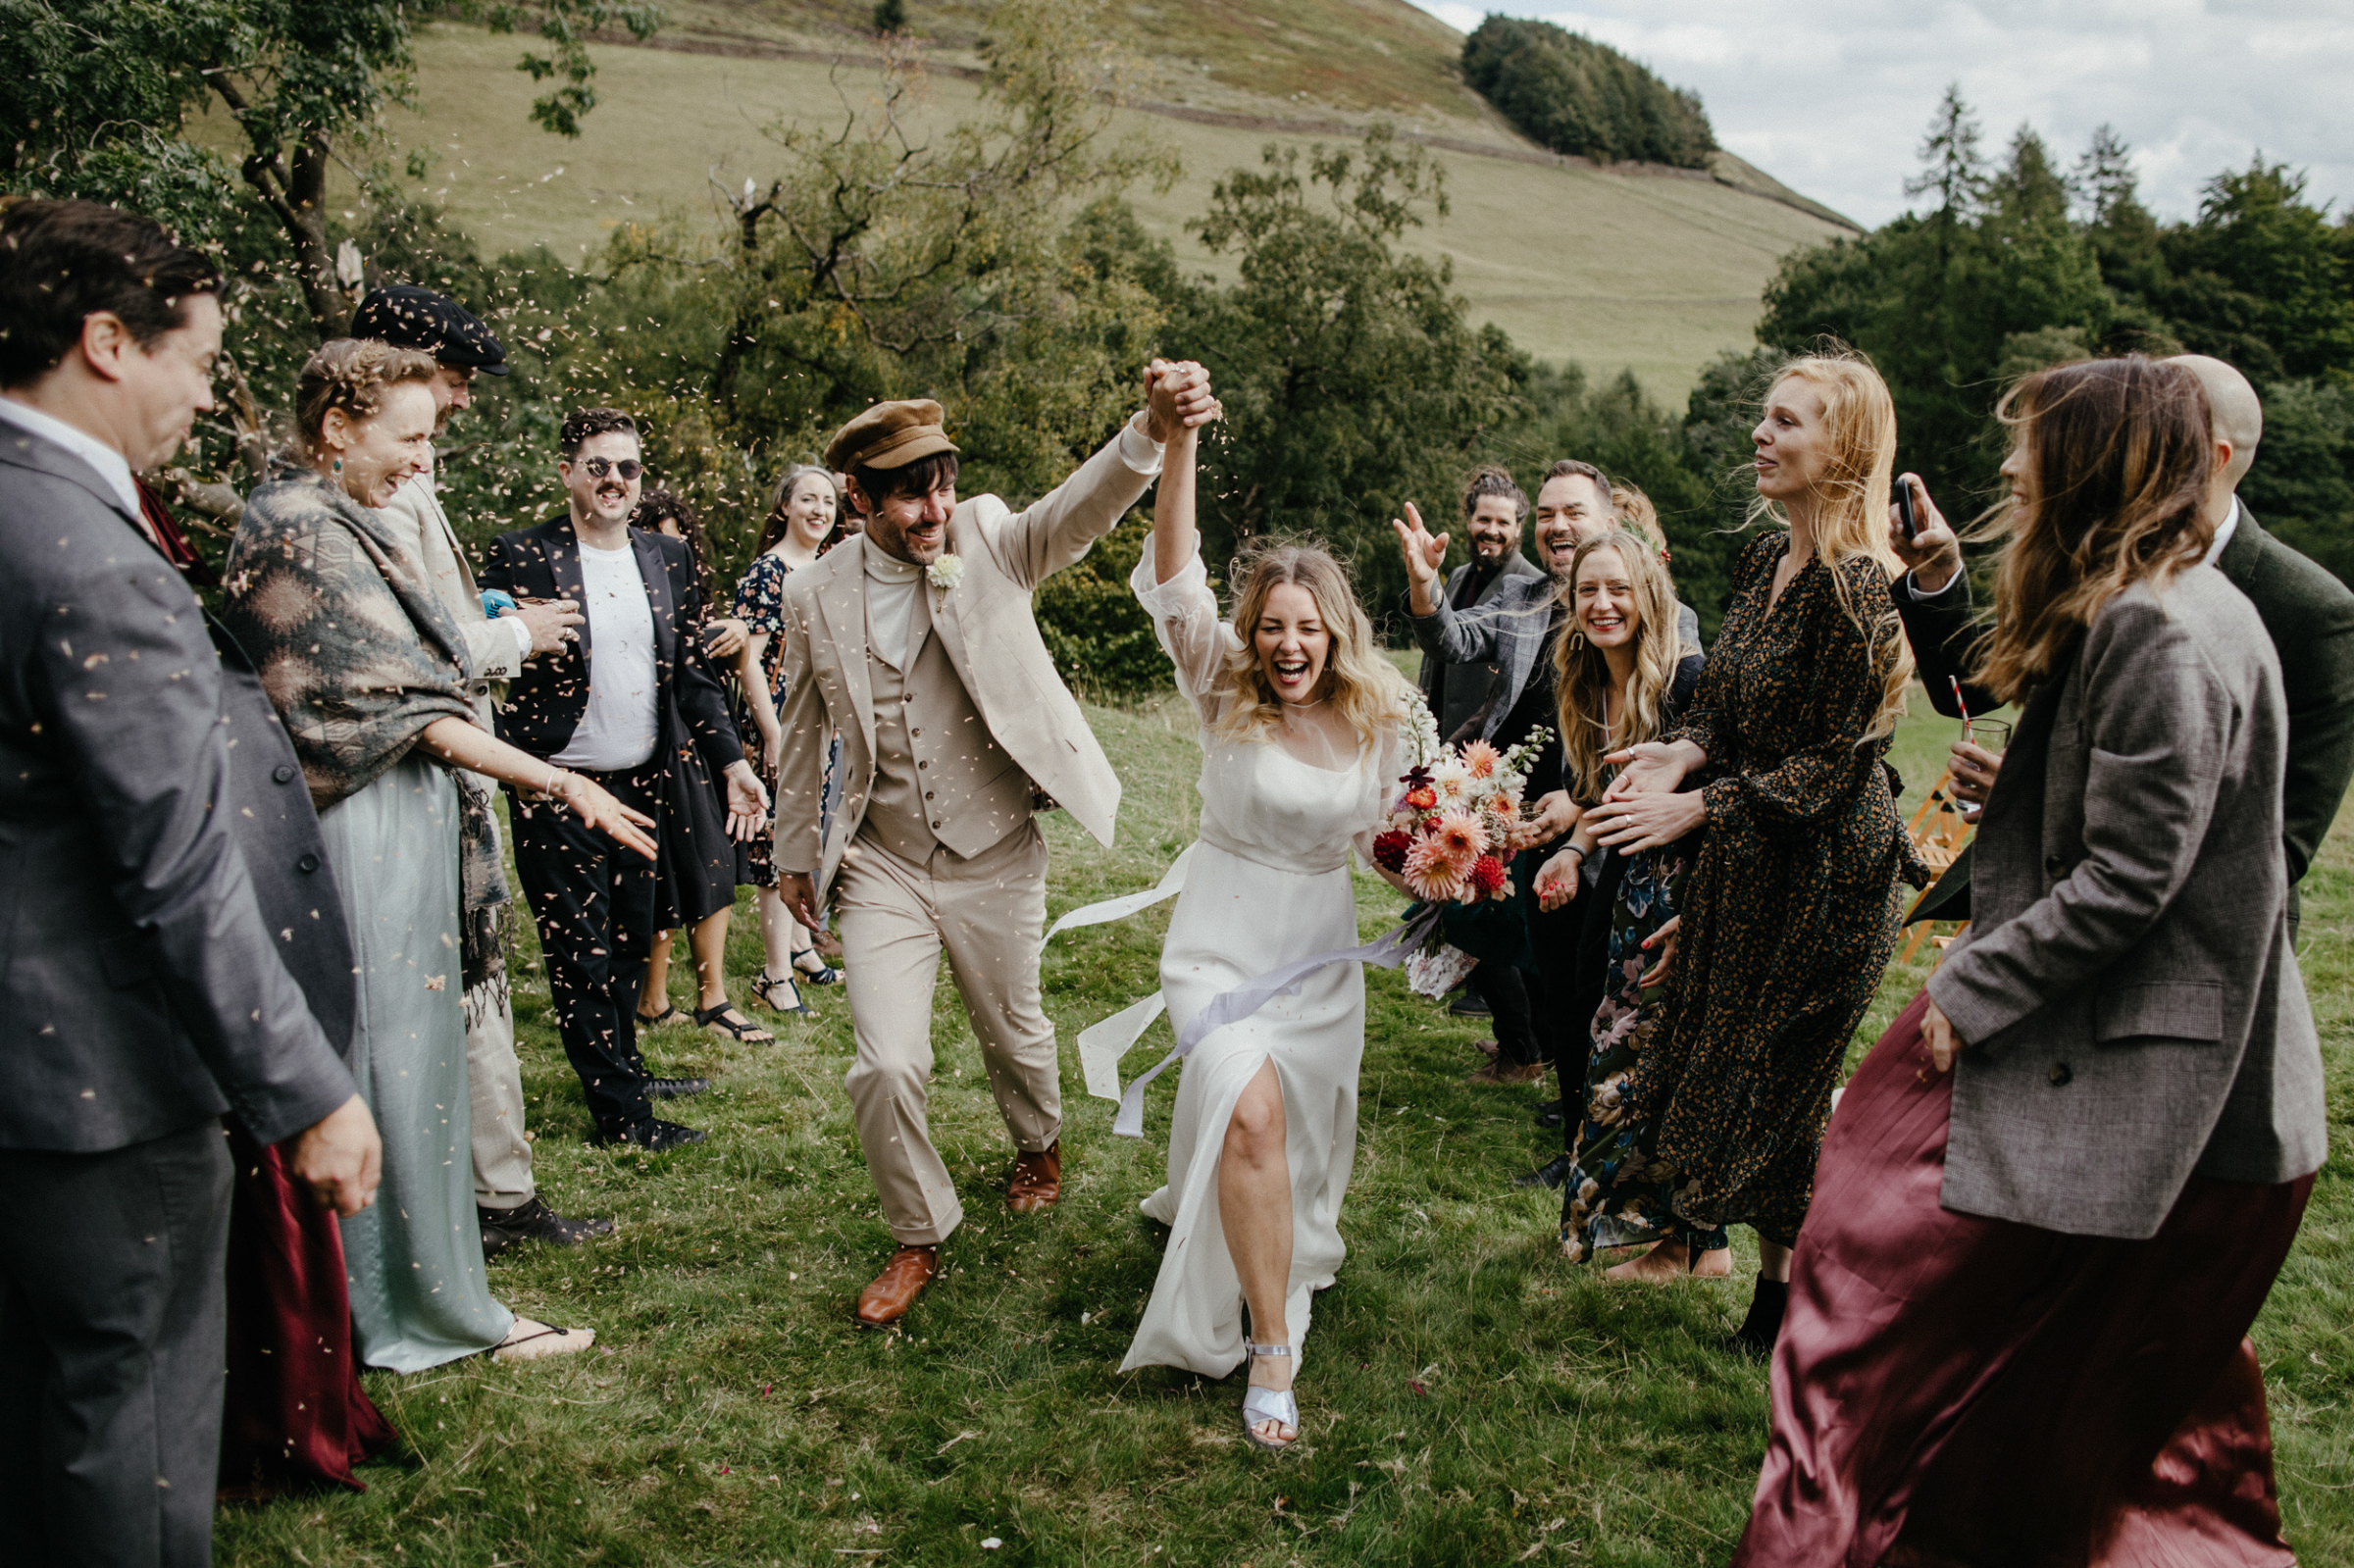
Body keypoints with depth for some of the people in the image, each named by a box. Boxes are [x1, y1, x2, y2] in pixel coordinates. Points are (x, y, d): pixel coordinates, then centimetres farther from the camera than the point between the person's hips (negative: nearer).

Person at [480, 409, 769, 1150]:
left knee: (630, 943, 17)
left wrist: (732, 762, 6)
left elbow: (694, 672, 11)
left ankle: (625, 1071, 35)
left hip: (644, 785, 5)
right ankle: (619, 1111, 12)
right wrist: (523, 637, -21)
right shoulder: (522, 556, -6)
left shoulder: (668, 558, 9)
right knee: (581, 952, 2)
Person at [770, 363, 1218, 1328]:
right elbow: (801, 735, 9)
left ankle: (1040, 1143, 52)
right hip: (882, 867, 1)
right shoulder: (815, 597, -5)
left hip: (996, 860, 0)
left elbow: (1083, 507, -29)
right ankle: (919, 1238, 18)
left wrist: (1153, 427, -49)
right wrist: (793, 852, 17)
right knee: (886, 1068, -7)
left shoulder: (989, 545, -9)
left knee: (1014, 1034, 18)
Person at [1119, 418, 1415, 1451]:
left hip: (1320, 952, 4)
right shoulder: (1225, 693, -11)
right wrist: (1178, 438, -34)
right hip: (1222, 938, -4)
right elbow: (1172, 575, -24)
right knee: (1251, 1112, -27)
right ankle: (1271, 1347, -13)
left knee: (1308, 1138, 18)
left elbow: (1378, 837, 10)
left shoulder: (1378, 717, -2)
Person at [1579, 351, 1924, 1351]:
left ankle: (1783, 1300, 25)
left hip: (1823, 871, -8)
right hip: (1746, 857, 8)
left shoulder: (1852, 584, -22)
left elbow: (1839, 761, -21)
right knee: (1704, 1045, 19)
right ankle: (1687, 1232, 39)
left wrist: (1696, 805, -24)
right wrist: (1681, 753, -8)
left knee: (1777, 1083, 5)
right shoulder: (1766, 557, 5)